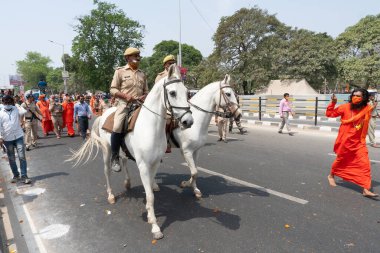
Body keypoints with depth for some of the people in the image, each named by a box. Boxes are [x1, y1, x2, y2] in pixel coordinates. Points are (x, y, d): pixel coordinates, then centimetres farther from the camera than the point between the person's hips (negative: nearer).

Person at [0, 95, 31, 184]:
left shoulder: (16, 109, 5)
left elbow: (24, 111, -16)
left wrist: (15, 105, -3)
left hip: (18, 136, -1)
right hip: (7, 139, 1)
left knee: (22, 156, -7)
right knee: (11, 159, 11)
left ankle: (24, 176, -4)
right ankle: (16, 175, 24)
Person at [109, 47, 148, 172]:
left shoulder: (142, 74, 18)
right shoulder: (120, 71, 5)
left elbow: (146, 91, 22)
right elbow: (113, 90, 2)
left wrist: (144, 97, -3)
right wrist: (125, 96, -15)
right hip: (124, 104, -4)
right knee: (117, 127, -25)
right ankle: (114, 157, -8)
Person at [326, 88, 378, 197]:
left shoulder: (367, 109, -4)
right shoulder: (345, 107, -11)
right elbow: (329, 114, -5)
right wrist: (333, 103, -17)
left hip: (358, 142, 2)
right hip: (345, 141, -2)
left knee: (365, 164, -7)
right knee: (341, 160, 15)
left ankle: (366, 189, -2)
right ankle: (331, 175, 41)